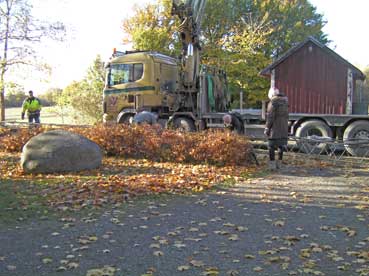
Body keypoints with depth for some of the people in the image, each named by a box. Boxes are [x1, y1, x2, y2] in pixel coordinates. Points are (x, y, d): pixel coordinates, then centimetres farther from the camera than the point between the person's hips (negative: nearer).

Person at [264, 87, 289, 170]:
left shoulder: (272, 103, -13)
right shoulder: (285, 101, 9)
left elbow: (270, 117, -16)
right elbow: (286, 115, 15)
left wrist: (267, 129, -10)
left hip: (275, 128, -6)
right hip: (284, 129, 6)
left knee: (271, 146, 1)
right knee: (281, 145, 13)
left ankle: (272, 165, -1)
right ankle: (278, 164, 18)